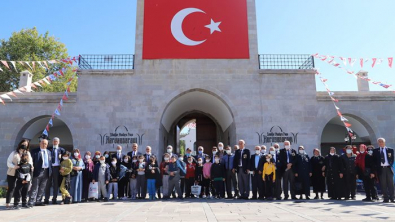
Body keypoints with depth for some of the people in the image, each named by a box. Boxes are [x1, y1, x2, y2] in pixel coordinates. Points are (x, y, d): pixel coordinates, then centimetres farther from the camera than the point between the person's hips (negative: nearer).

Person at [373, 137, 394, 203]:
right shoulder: (375, 151, 8)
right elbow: (374, 160, 7)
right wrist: (377, 167, -3)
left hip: (388, 168, 0)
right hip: (381, 169, 0)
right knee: (383, 185, 0)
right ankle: (386, 198, 5)